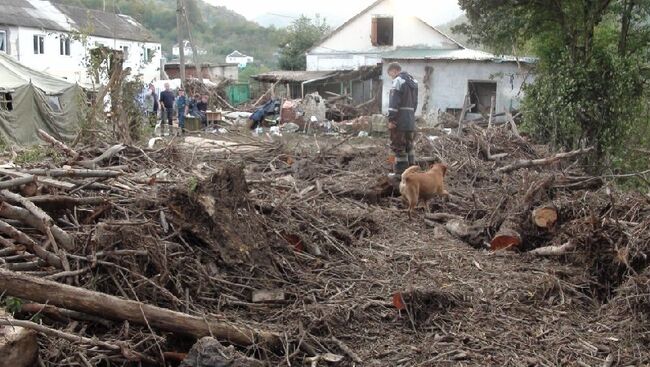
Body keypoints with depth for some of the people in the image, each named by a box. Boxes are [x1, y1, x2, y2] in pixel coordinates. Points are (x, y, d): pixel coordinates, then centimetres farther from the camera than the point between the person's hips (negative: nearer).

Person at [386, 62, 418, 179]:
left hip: (400, 121, -8)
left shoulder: (398, 80, -11)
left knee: (398, 147, -2)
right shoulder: (413, 81, 17)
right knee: (410, 146, 14)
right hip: (411, 120, 8)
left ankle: (400, 171, 0)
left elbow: (394, 102, -18)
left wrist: (391, 119, -17)